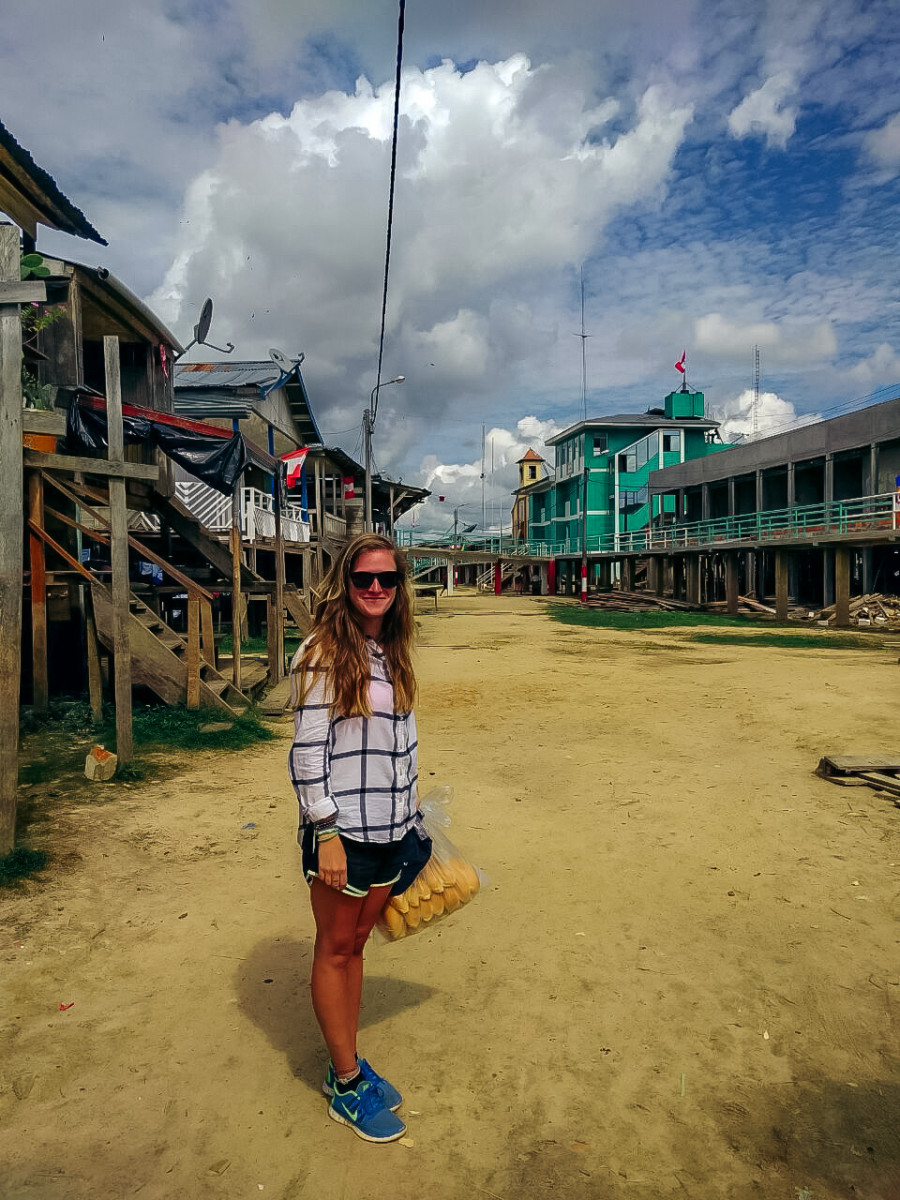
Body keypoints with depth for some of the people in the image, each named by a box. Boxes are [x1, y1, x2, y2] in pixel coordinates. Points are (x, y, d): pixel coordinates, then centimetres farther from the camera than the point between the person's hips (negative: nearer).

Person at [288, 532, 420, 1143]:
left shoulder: (395, 653, 7)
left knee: (356, 943, 19)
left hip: (392, 829, 6)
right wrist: (326, 831, -16)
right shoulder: (322, 655, -14)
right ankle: (347, 1086, 25)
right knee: (335, 949, 10)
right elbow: (307, 750, -15)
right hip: (342, 833, -6)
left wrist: (412, 812, 16)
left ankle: (347, 1064, 34)